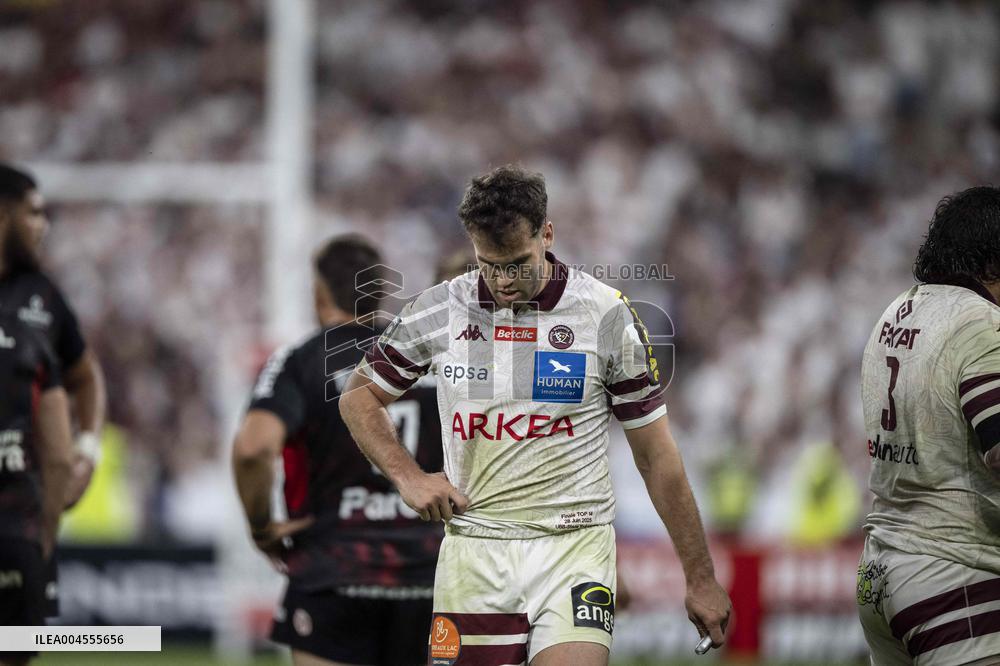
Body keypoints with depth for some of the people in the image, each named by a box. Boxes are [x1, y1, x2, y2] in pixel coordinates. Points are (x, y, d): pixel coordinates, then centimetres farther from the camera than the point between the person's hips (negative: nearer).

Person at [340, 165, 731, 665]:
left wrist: (700, 578, 5)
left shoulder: (607, 315, -3)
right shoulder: (438, 311, 2)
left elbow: (657, 459, 3)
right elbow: (359, 397, 17)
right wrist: (406, 476, 0)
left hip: (574, 547, -2)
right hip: (473, 551, 2)